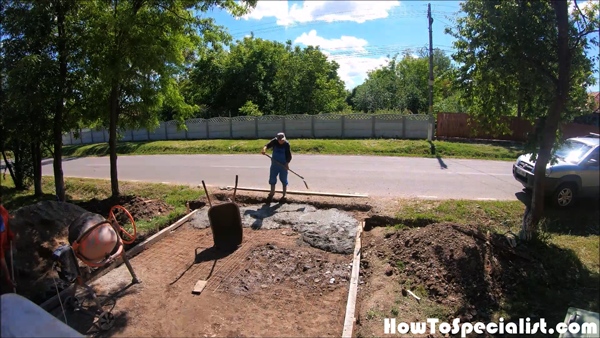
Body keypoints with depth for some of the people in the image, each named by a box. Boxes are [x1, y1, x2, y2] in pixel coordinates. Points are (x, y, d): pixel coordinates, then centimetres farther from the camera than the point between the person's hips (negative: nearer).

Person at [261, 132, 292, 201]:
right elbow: (268, 145, -21)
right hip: (274, 164, 3)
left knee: (284, 180, 6)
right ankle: (272, 192, 33)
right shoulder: (274, 141, -7)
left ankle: (284, 195, 20)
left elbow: (289, 156, -13)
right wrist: (264, 149, -43)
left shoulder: (286, 144, -14)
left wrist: (287, 163, -26)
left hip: (283, 165, -3)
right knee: (272, 178, 11)